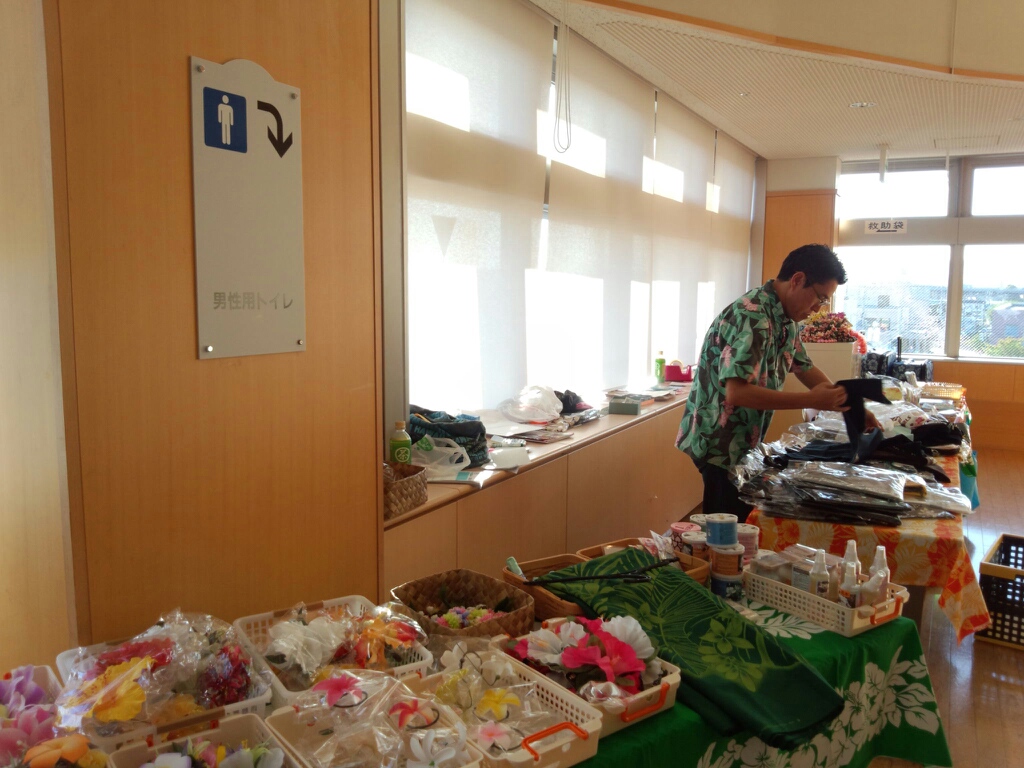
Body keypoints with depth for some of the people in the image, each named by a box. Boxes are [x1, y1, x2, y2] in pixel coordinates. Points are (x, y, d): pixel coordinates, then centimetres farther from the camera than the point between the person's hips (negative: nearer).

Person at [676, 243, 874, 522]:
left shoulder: (785, 319, 7)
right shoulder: (752, 317, -24)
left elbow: (804, 367, 20)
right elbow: (737, 392, -32)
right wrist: (811, 400, -28)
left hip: (745, 441, 10)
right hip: (720, 443, -10)